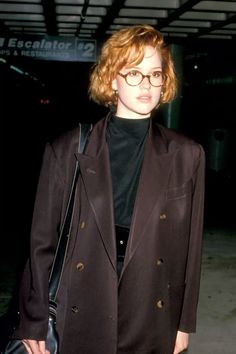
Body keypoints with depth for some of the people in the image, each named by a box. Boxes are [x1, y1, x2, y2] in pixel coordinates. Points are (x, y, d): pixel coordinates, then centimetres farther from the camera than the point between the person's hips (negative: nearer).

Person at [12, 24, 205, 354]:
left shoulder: (187, 155, -1)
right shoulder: (66, 150, -5)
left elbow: (191, 243, 3)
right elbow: (43, 241, -1)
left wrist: (185, 322, 5)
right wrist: (34, 323, 0)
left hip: (152, 319, 1)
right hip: (81, 319, -1)